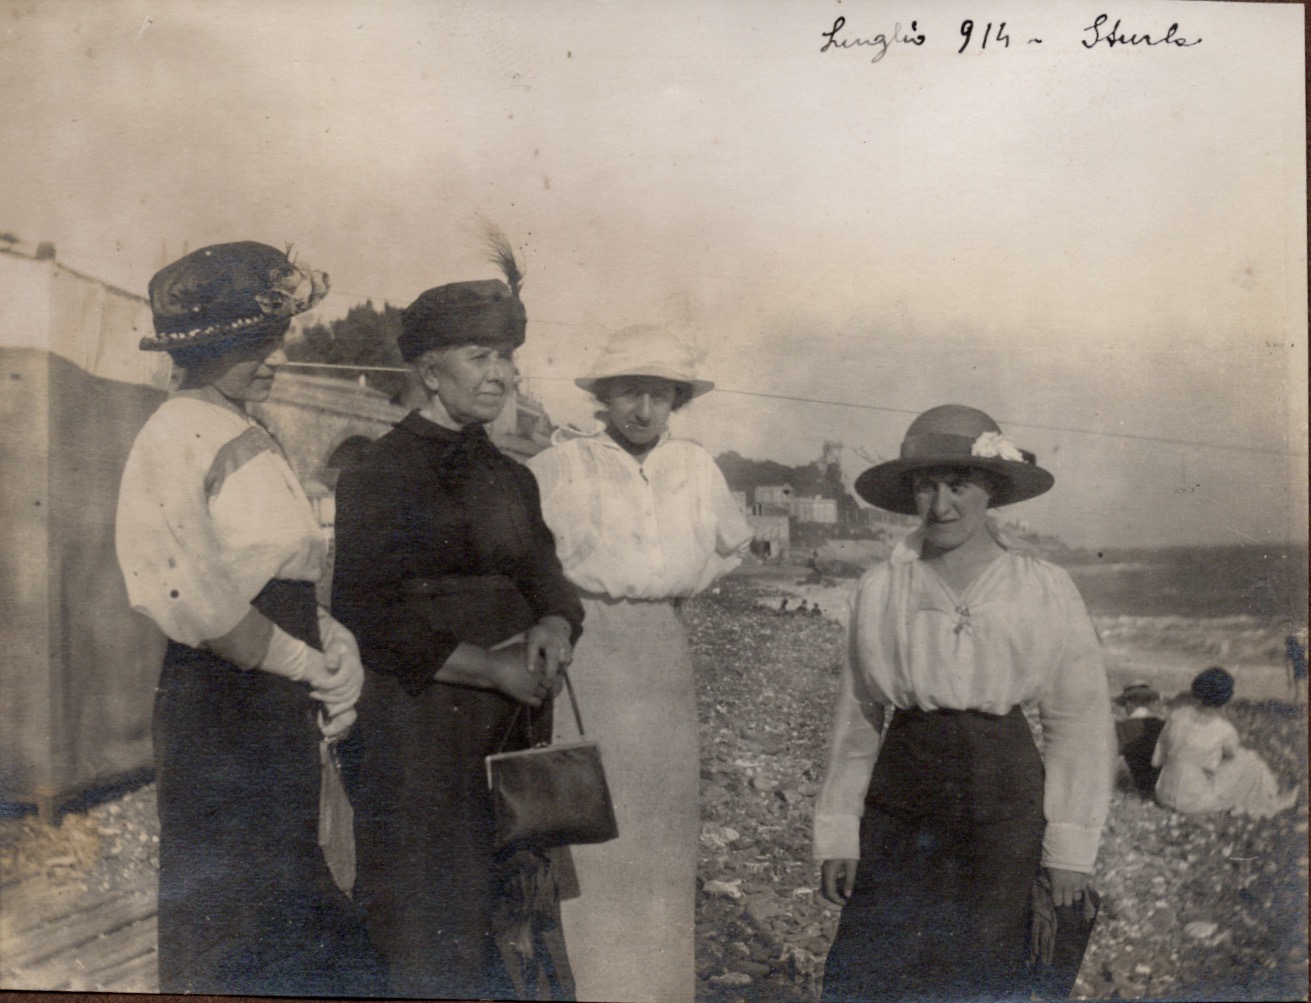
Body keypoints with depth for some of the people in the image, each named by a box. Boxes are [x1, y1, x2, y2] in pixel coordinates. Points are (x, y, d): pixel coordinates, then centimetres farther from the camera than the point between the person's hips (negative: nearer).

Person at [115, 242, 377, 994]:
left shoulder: (256, 439, 14)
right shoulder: (173, 438, -11)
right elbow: (196, 599, -19)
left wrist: (336, 643, -2)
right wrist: (307, 663, -12)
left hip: (282, 707, 8)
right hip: (218, 709, -8)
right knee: (223, 925, 2)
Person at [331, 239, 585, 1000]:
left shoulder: (512, 478, 14)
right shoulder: (378, 475, -6)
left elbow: (548, 580, 16)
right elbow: (368, 616, -12)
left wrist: (554, 628, -8)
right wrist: (489, 667, -15)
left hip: (513, 733, 6)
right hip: (420, 731, -6)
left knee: (518, 921, 9)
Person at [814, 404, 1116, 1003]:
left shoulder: (1046, 591, -1)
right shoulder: (878, 590, 3)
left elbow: (1079, 719, 2)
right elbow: (857, 717, 7)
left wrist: (1070, 847, 0)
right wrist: (837, 834, 6)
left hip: (1005, 802, -1)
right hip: (900, 801, 1)